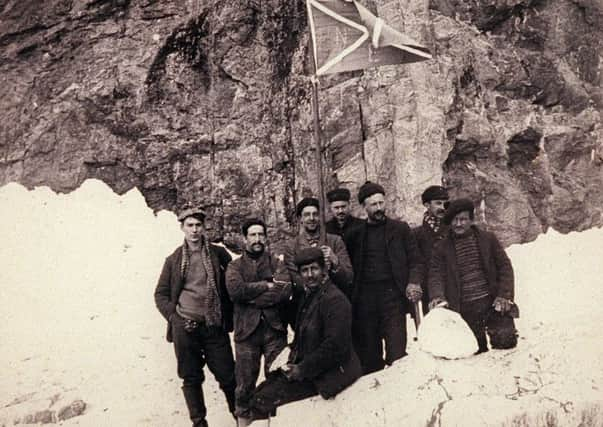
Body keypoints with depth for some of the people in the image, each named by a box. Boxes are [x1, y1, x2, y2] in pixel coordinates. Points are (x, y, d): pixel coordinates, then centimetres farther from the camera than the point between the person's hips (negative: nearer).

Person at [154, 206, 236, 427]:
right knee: (191, 378, 9)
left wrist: (229, 316, 1)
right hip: (185, 327, 1)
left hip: (214, 326, 0)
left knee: (227, 375, 3)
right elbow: (161, 294, 10)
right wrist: (173, 316, -3)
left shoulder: (218, 254, 3)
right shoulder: (174, 259, 5)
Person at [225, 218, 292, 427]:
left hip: (275, 329, 0)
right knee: (245, 382, 6)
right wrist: (266, 286, -11)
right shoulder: (235, 266, 8)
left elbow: (285, 291, -10)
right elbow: (235, 290, -13)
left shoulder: (277, 263, 8)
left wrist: (251, 296, -10)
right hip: (247, 330, 0)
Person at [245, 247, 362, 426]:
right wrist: (292, 361, 6)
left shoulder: (334, 299, -17)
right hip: (303, 366, 9)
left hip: (331, 373, -9)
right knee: (259, 392, 5)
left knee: (263, 400, -17)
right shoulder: (308, 296, 12)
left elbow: (335, 346, -23)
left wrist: (302, 370, -17)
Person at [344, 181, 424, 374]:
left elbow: (415, 260, 7)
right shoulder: (355, 235, 13)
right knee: (368, 355, 5)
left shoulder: (400, 229, 10)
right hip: (365, 300, 2)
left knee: (396, 354, -9)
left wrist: (413, 282, -11)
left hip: (392, 296, -2)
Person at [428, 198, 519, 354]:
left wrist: (504, 295, -6)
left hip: (492, 302, 0)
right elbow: (436, 275, -2)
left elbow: (505, 266, 6)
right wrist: (438, 296, -23)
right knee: (476, 351, 1)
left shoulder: (488, 239, 7)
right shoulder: (442, 248, 7)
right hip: (464, 310, 0)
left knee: (506, 341, -9)